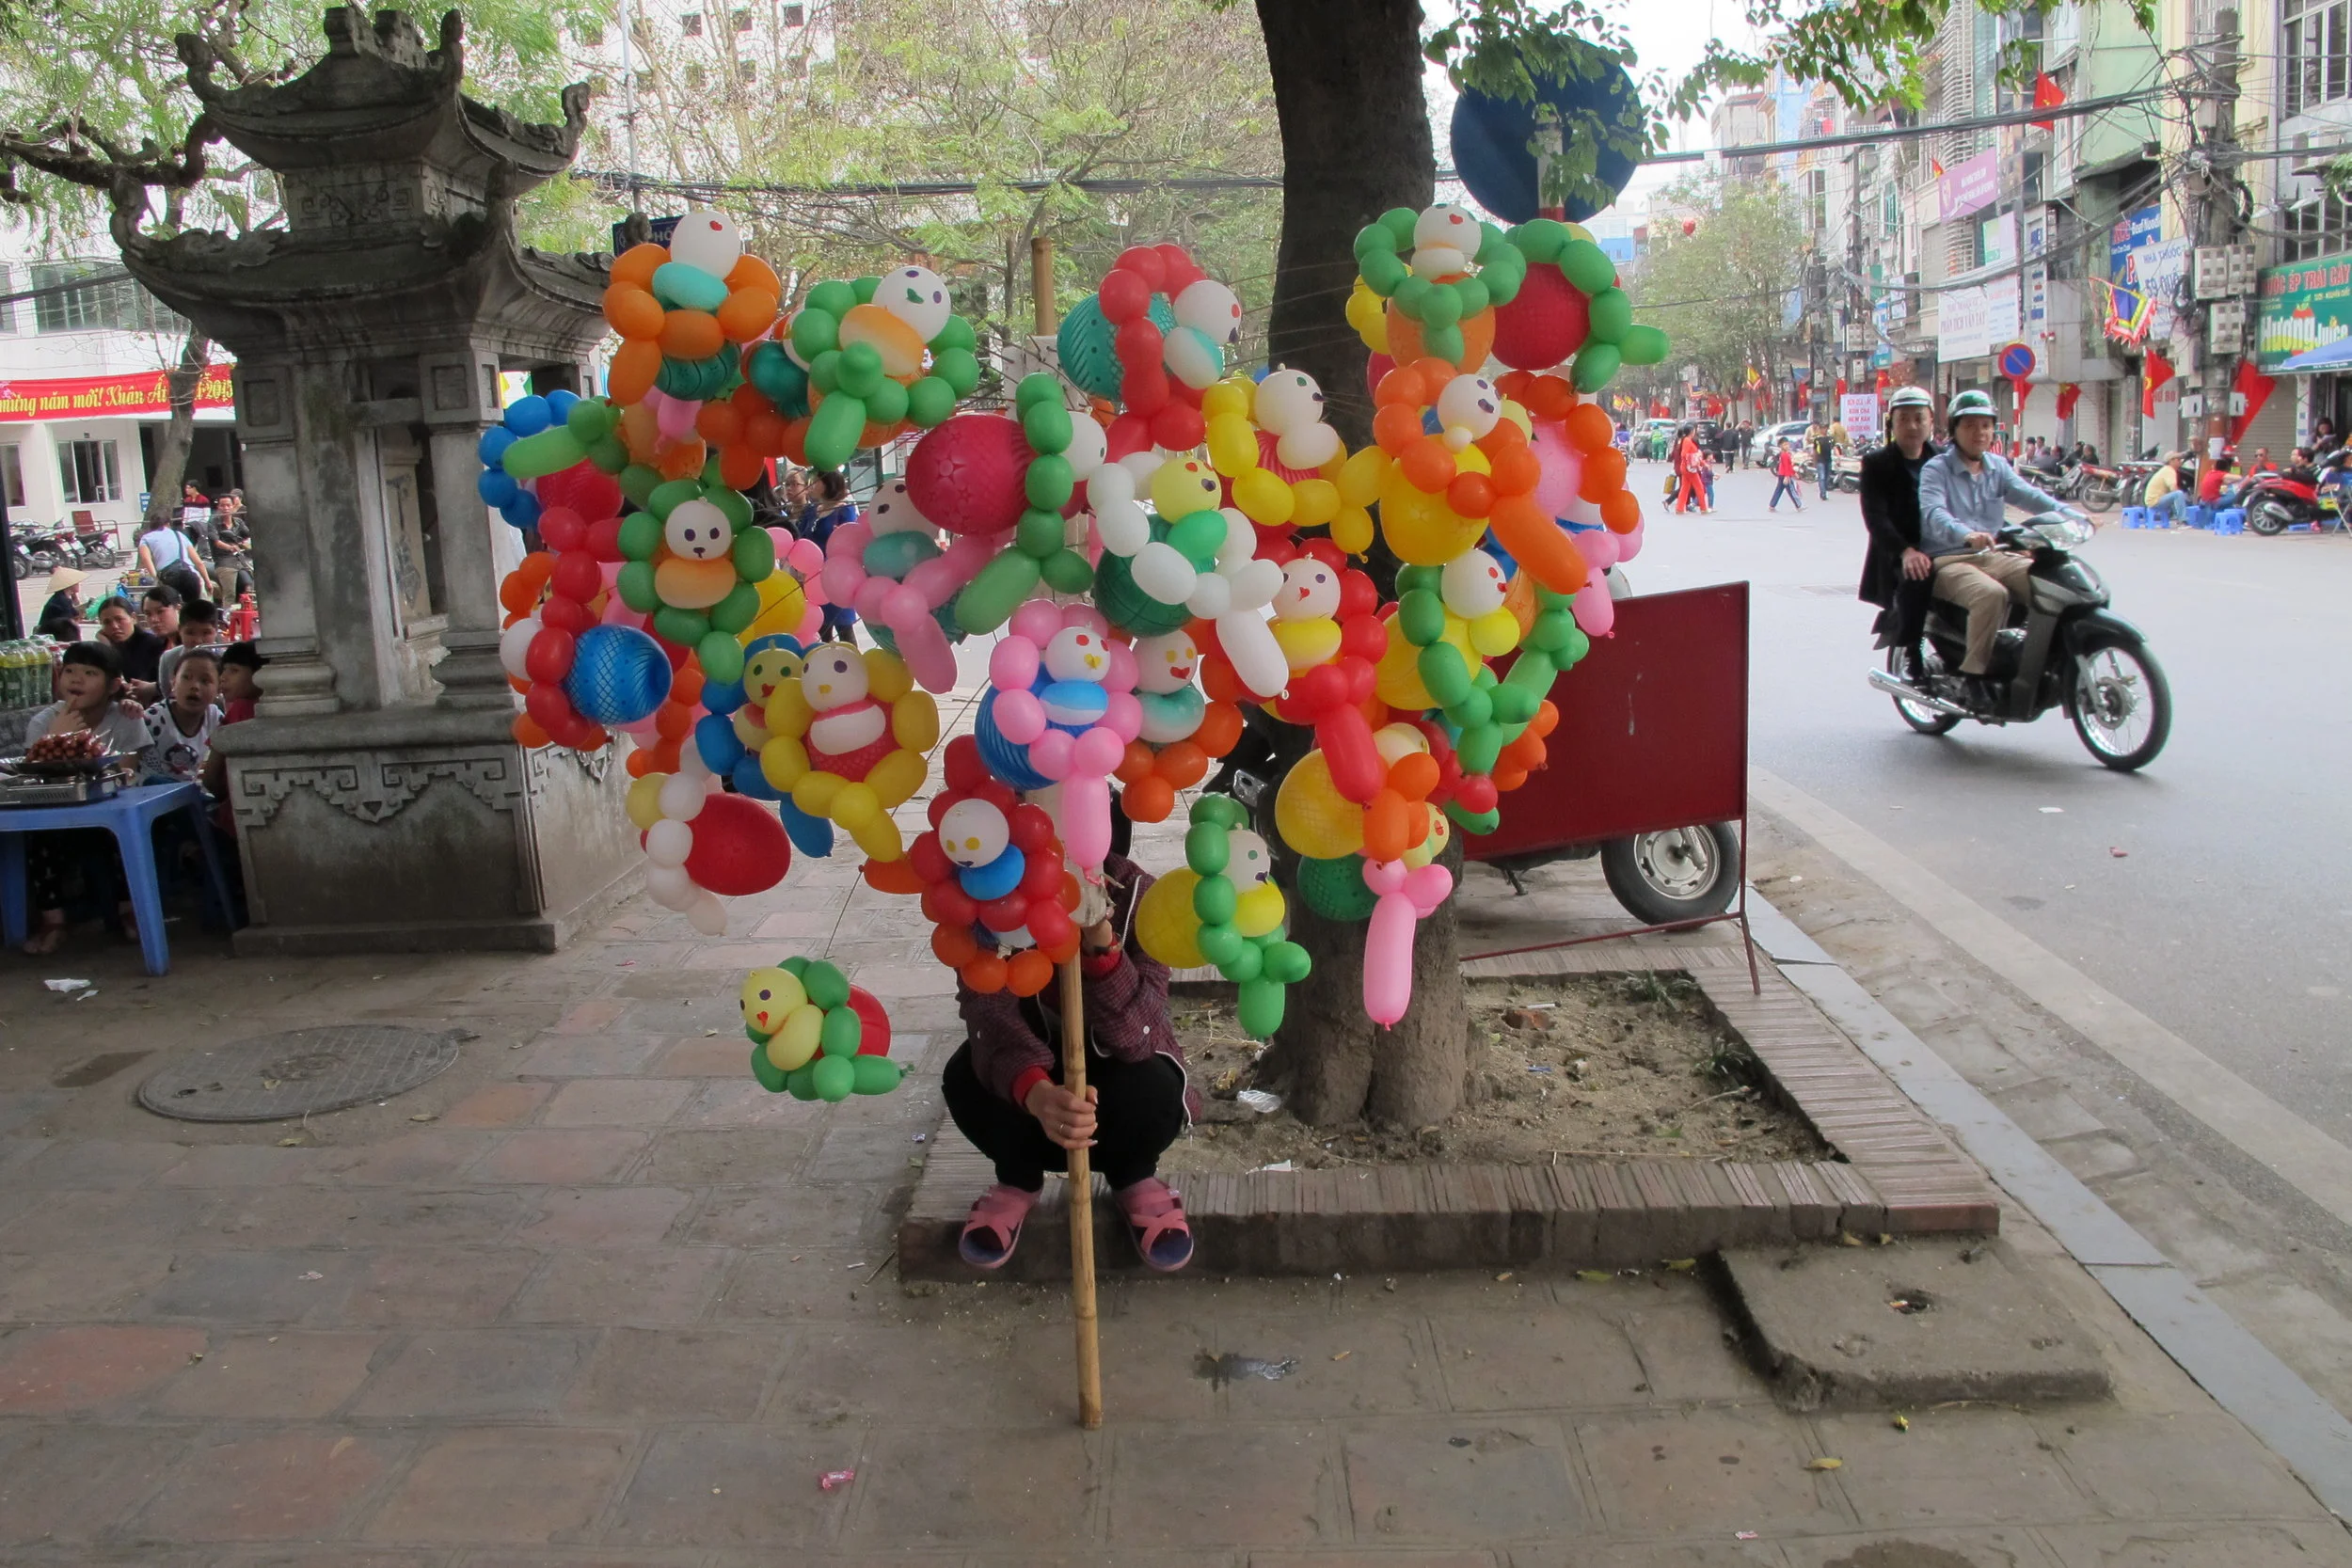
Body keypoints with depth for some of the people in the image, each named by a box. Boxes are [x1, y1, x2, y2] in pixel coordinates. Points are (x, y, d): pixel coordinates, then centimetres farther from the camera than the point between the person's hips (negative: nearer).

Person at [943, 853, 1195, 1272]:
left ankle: (1134, 1177, 5)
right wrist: (1036, 1093, -58)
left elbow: (1136, 1035, -36)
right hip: (1026, 1070, 1)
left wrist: (1100, 941, -53)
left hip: (1114, 1059, -1)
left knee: (1151, 1090, -33)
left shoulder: (1134, 892, -27)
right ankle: (1018, 1178, 5)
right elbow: (989, 1010, -38)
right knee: (964, 1079, -30)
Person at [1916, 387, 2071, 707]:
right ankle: (1974, 673, -23)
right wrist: (1967, 536, -41)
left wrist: (2066, 514, -19)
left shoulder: (1998, 466, 17)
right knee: (1992, 594, -34)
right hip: (1948, 560, -6)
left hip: (1993, 556, 6)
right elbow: (1933, 513, -22)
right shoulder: (1936, 469, -3)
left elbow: (2026, 494, 0)